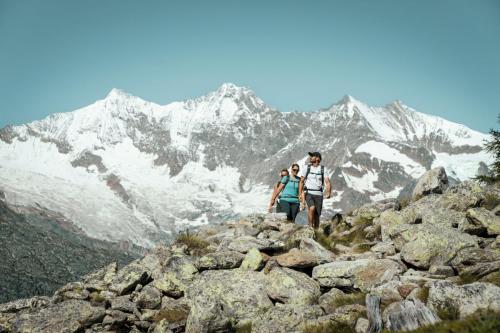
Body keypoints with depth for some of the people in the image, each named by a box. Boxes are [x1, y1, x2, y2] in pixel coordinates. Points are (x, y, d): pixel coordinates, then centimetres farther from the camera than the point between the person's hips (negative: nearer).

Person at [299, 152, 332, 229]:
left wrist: (328, 193, -22)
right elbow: (301, 182, 8)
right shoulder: (306, 168, 5)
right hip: (308, 193, -1)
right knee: (312, 208, -27)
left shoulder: (323, 169, 2)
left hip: (318, 194, 1)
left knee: (317, 215, 3)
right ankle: (310, 227, -14)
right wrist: (300, 194, 0)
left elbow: (327, 182, -6)